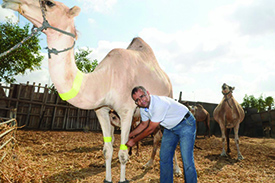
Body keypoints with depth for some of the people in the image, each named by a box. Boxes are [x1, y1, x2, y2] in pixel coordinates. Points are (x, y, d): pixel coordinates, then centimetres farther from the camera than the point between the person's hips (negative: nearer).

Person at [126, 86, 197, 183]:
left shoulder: (160, 104, -35)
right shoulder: (143, 107, -9)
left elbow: (150, 129, -26)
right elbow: (144, 124, 10)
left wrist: (134, 141, -15)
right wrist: (129, 135, 8)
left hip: (185, 124, -7)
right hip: (170, 127, 8)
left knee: (187, 160, -10)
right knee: (164, 157, 6)